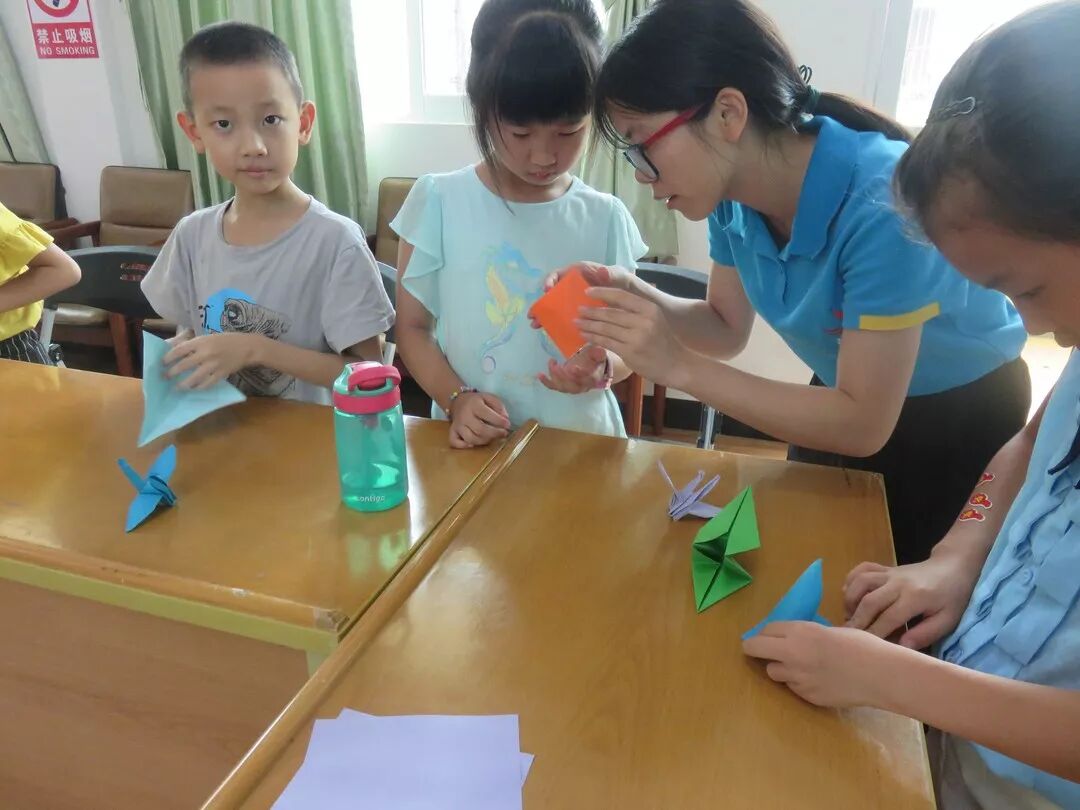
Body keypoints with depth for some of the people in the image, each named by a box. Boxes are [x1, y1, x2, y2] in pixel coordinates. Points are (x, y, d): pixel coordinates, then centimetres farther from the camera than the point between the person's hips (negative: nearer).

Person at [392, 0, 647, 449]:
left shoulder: (605, 218, 0)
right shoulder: (438, 201, -3)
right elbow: (412, 327, 2)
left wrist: (601, 367, -14)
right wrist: (455, 399, -14)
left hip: (581, 438, 1)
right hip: (472, 442, -1)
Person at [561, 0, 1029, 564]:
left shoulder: (882, 202, -37)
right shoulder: (732, 191, -16)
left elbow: (863, 427, -32)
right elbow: (727, 327, -4)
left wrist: (678, 366, -39)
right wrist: (638, 299, -25)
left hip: (961, 418, -5)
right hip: (848, 398, 6)